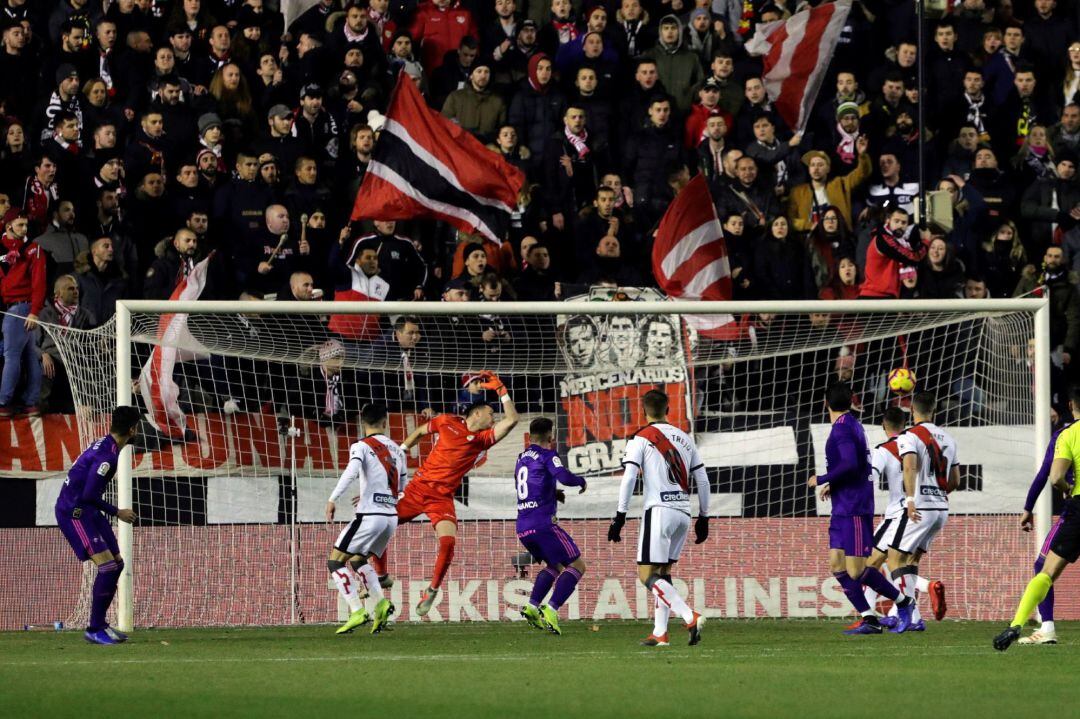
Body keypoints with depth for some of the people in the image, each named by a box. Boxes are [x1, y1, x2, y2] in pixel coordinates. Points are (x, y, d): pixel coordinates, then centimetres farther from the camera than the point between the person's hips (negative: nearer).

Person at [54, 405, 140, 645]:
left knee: (116, 563, 11)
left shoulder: (105, 444, 10)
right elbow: (89, 495, -24)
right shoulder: (107, 455, -21)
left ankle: (99, 623, 18)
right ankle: (94, 630, -11)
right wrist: (117, 512, -12)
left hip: (87, 511, 10)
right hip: (74, 513, -10)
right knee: (106, 565, -16)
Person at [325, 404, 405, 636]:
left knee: (336, 561, 2)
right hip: (391, 516, 7)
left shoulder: (361, 447, -4)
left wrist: (333, 499, -23)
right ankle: (381, 603, 5)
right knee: (358, 560, 24)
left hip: (369, 516, -7)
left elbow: (351, 472, -24)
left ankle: (357, 610, -11)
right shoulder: (397, 449, 14)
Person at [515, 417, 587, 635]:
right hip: (543, 524, -8)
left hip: (522, 527, 8)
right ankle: (551, 610, -17)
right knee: (577, 565, 0)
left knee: (555, 565, 26)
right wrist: (581, 482, 1)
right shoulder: (547, 455, -4)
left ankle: (532, 605, 7)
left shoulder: (522, 458, 18)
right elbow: (564, 477, -20)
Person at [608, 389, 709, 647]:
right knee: (663, 572, 16)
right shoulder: (685, 439, 15)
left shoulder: (641, 439, -2)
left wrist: (620, 517, -8)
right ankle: (660, 633, 9)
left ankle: (690, 617, -25)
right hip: (683, 512, 6)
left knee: (647, 574, -8)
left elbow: (628, 478, -10)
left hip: (659, 510, -6)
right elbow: (702, 481, 16)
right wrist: (703, 518, 24)